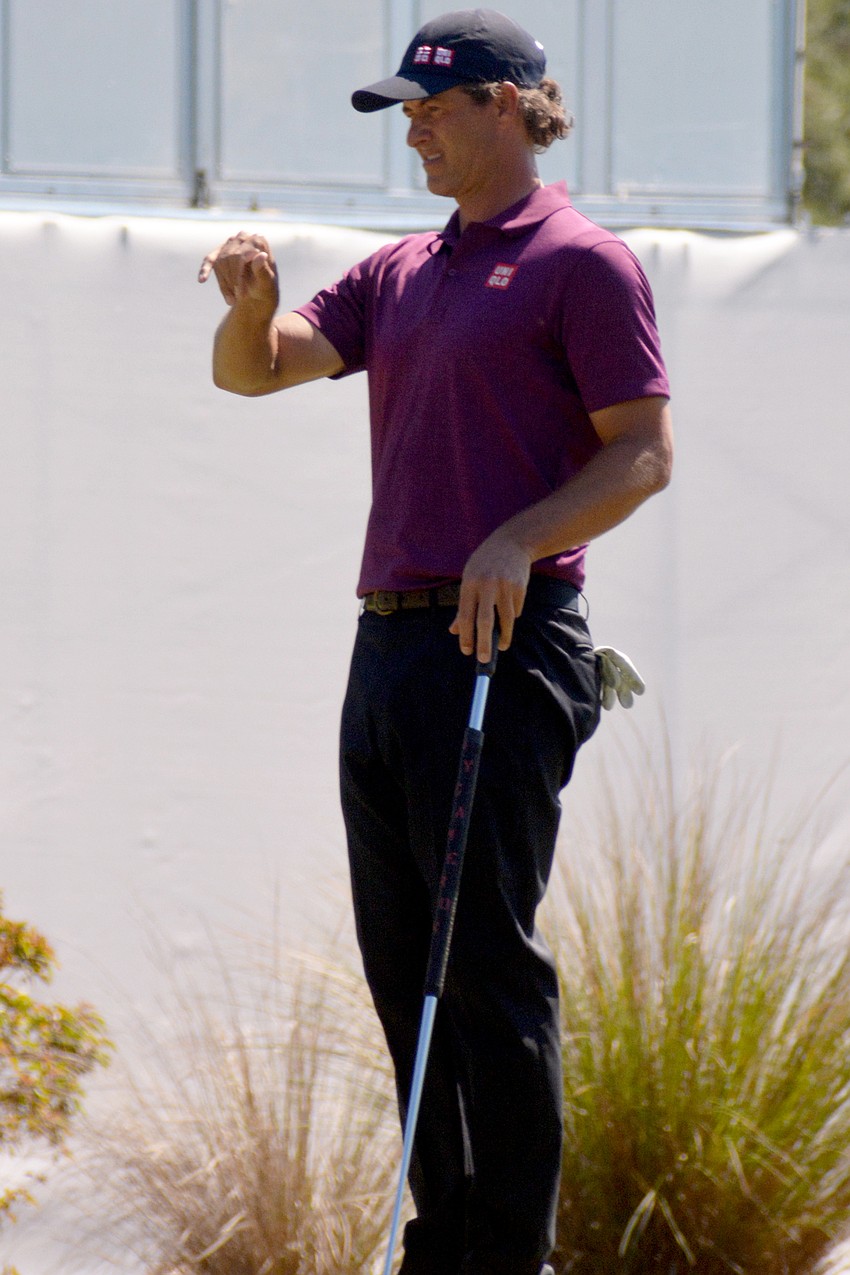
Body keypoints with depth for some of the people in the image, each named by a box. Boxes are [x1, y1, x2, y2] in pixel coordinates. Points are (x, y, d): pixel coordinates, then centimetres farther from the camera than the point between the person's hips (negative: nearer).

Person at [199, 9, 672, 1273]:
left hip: (502, 647, -8)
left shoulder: (583, 264, -4)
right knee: (402, 963, 9)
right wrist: (250, 304, -8)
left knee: (487, 959, -9)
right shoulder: (399, 274, 19)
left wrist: (519, 541, -21)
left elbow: (644, 452, -8)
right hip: (390, 639, 8)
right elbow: (257, 366, 14)